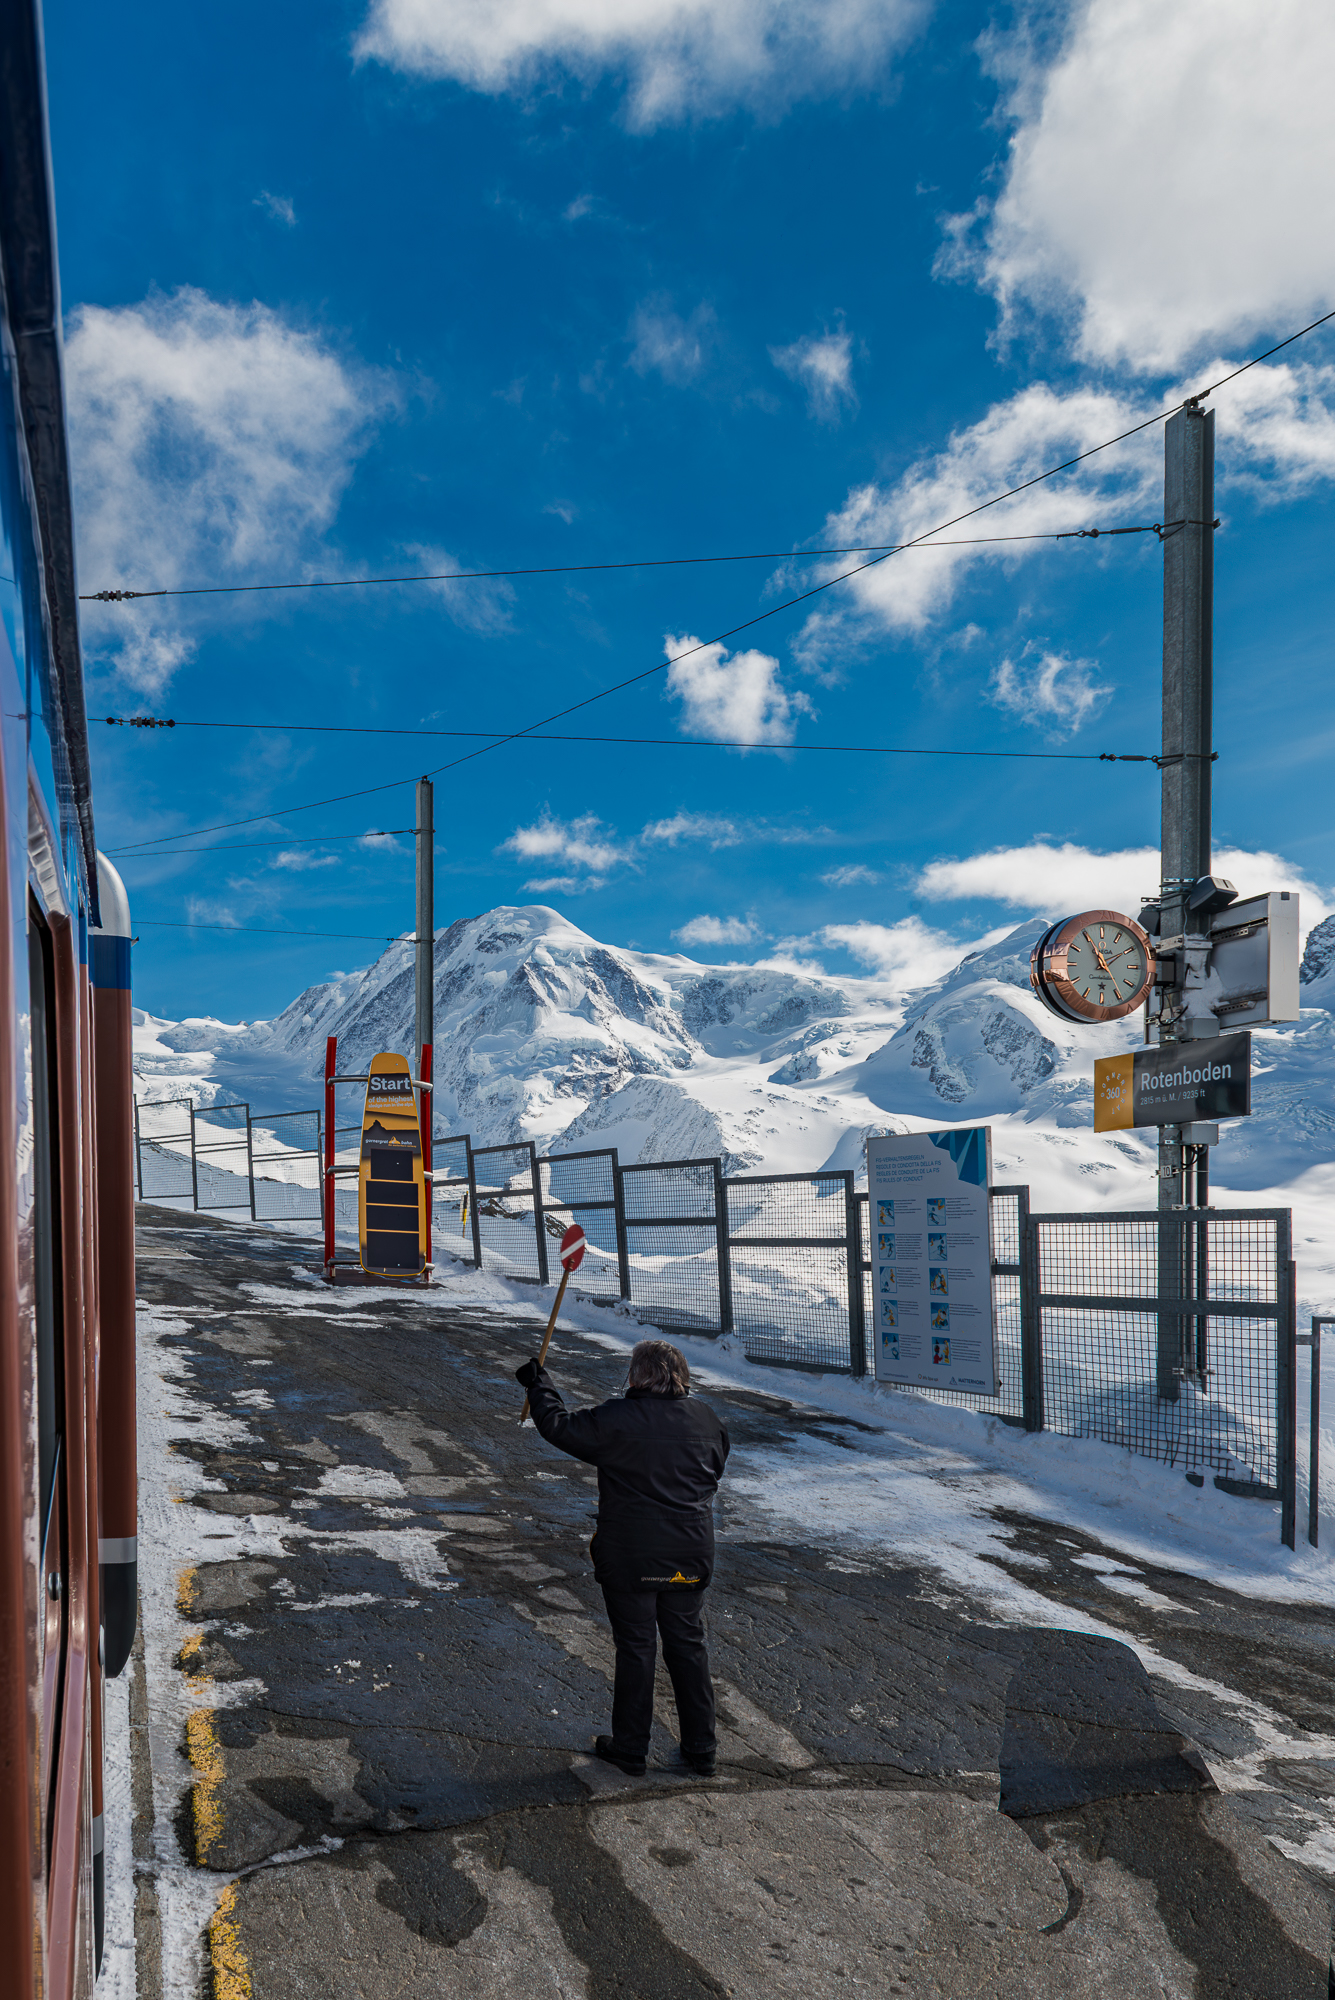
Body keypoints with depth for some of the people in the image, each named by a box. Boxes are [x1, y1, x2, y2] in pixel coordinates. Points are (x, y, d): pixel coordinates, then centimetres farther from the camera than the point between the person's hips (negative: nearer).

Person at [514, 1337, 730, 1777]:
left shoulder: (616, 1420, -17)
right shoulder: (706, 1419, -1)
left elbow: (560, 1426, -6)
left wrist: (538, 1384, 9)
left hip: (631, 1561, -4)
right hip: (691, 1559, 4)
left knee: (635, 1649, 8)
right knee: (688, 1647, 14)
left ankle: (630, 1749, 20)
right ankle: (701, 1750, 22)